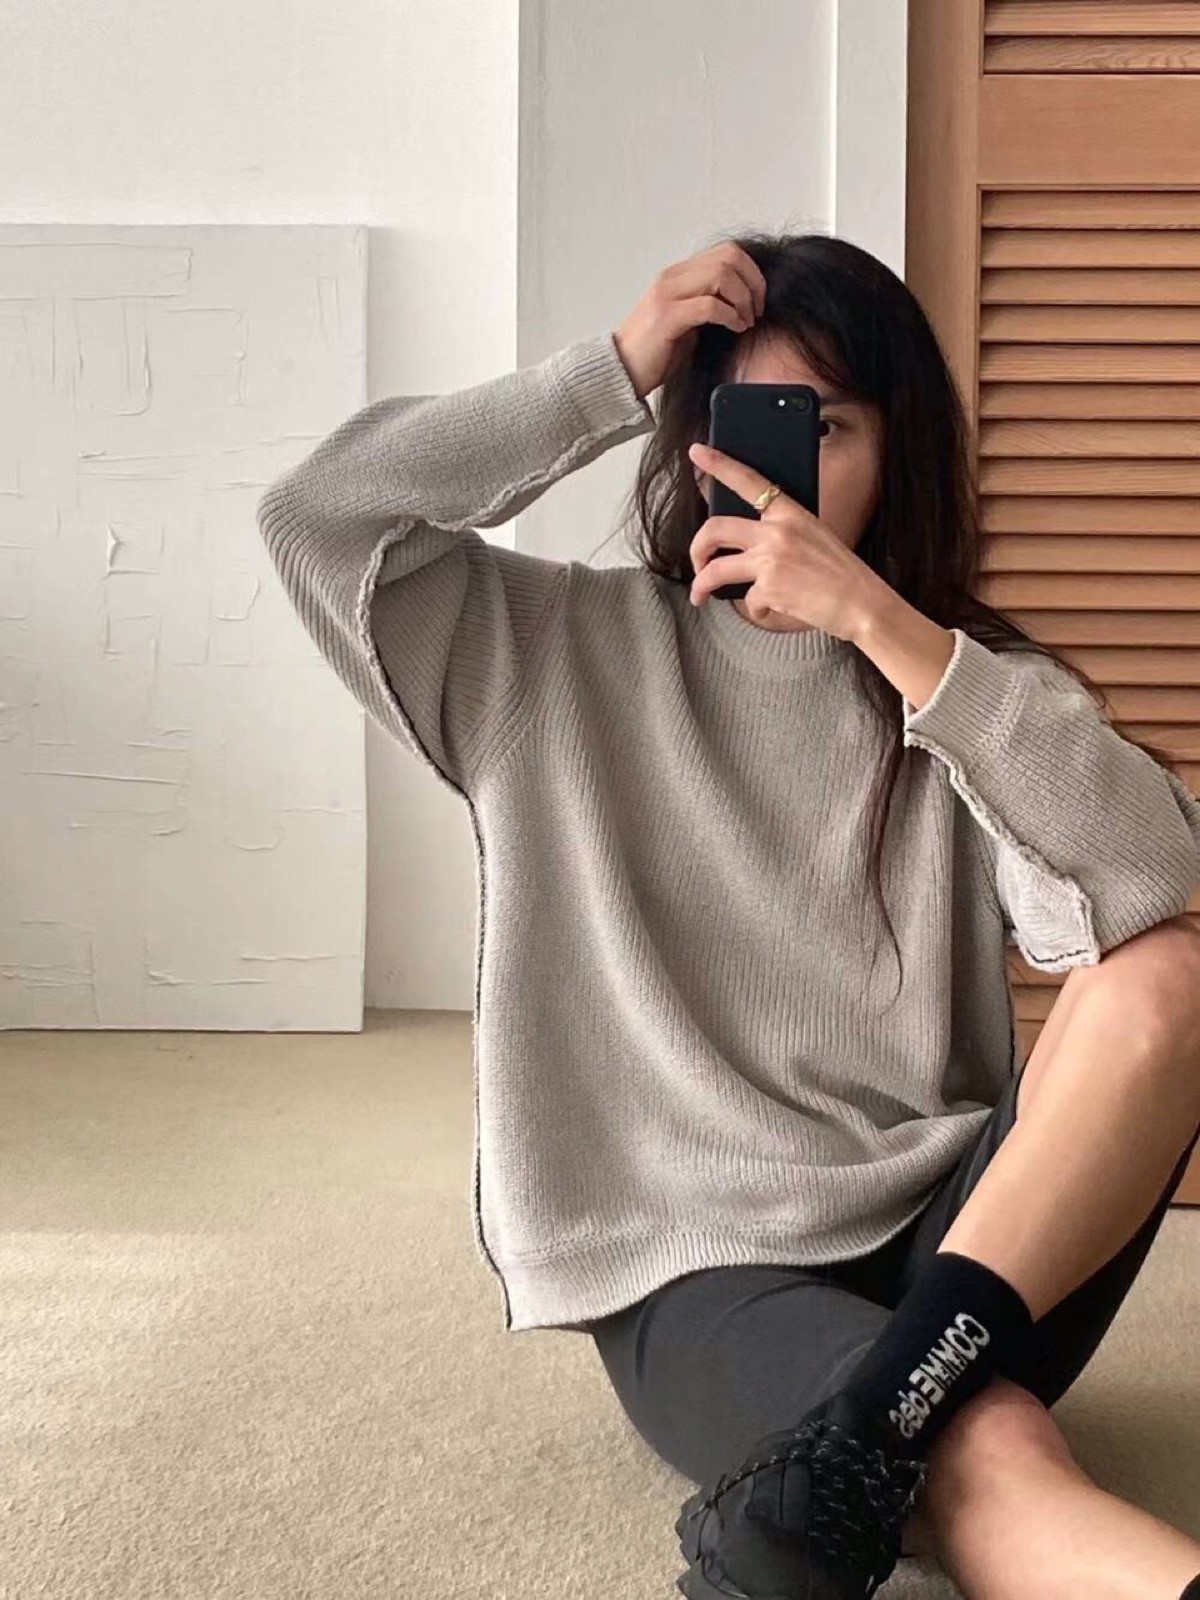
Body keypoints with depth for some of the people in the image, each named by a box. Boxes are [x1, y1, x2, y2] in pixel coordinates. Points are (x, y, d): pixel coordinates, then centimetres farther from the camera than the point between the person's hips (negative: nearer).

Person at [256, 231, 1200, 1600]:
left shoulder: (964, 683, 8)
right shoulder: (564, 655, 7)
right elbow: (316, 515, -6)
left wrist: (880, 623, -17)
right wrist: (617, 371, -6)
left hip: (953, 1235, 4)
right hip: (697, 1268, -3)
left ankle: (856, 1441, -32)